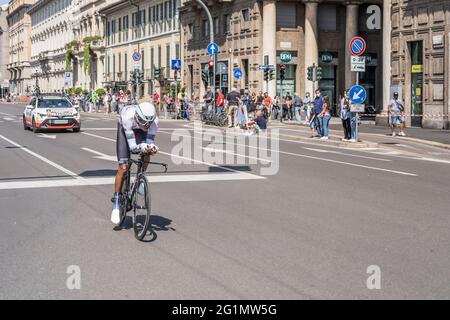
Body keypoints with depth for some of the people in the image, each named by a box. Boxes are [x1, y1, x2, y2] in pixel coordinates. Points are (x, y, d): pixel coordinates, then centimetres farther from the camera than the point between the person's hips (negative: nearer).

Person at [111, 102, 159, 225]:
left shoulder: (153, 119, -35)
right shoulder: (128, 116, -42)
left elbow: (149, 141, -28)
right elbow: (132, 146, -41)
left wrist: (152, 147, -51)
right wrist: (142, 146, -62)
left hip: (140, 131, 2)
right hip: (125, 130, -2)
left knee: (146, 154, -28)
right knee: (123, 168, -11)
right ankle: (116, 203, 1)